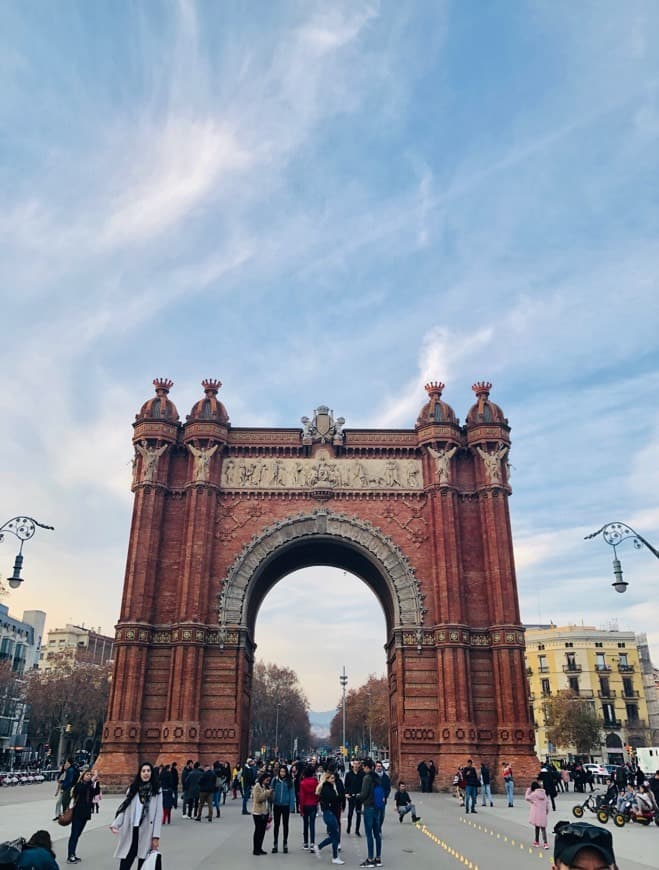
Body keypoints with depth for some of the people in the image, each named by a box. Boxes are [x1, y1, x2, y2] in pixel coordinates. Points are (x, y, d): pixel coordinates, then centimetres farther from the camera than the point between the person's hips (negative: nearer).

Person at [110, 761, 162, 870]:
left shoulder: (156, 790, -1)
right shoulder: (133, 788, 7)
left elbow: (158, 814, -4)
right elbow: (124, 808, 6)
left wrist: (156, 836, -9)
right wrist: (115, 824, -10)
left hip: (146, 833, -2)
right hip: (130, 832, 2)